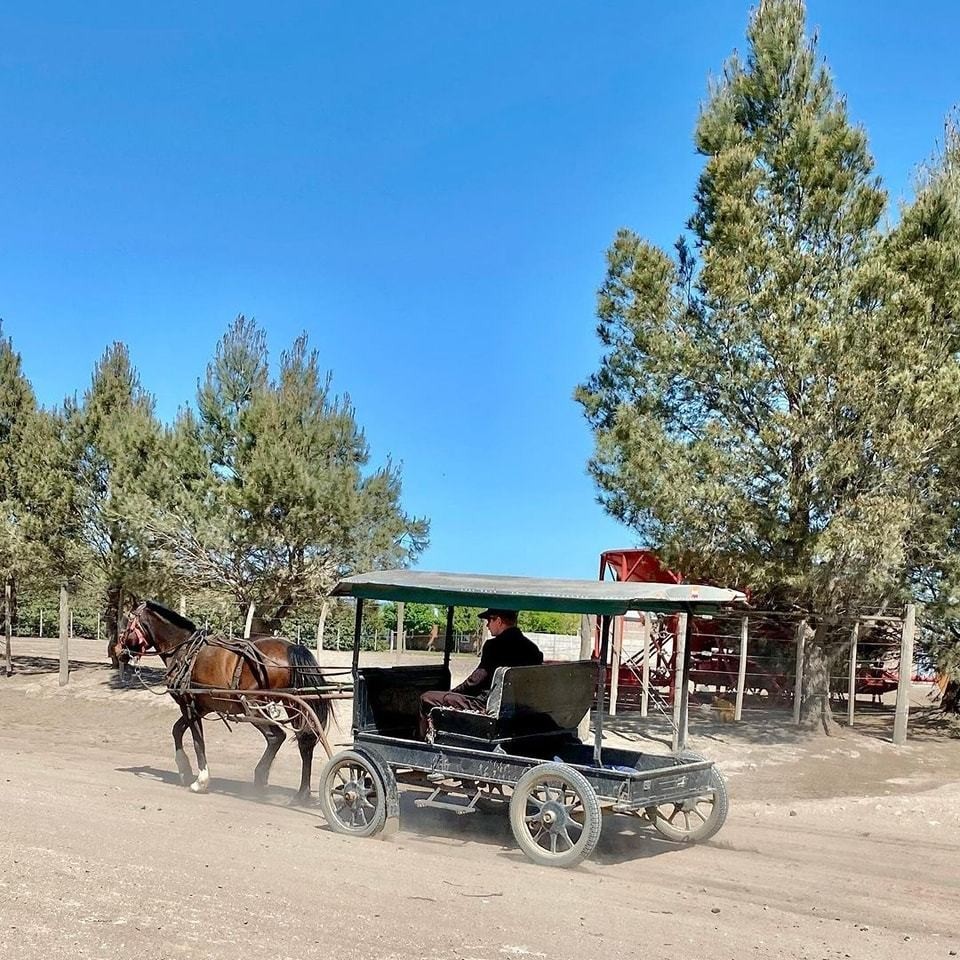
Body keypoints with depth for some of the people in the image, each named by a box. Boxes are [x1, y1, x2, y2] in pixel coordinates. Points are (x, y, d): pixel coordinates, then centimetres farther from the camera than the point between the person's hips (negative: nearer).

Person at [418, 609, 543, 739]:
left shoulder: (494, 645, -15)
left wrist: (452, 692, 3)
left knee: (427, 698, -2)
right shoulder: (532, 648, 6)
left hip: (487, 707, -9)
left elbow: (477, 680, -14)